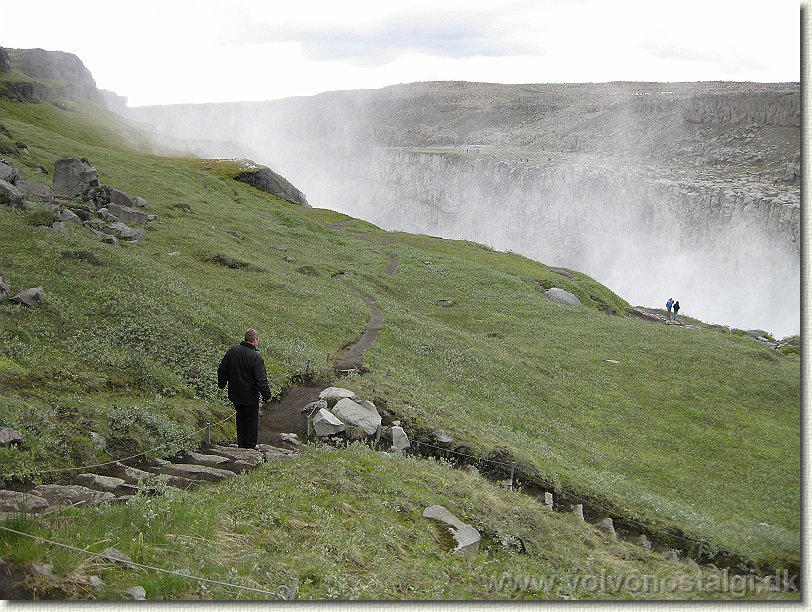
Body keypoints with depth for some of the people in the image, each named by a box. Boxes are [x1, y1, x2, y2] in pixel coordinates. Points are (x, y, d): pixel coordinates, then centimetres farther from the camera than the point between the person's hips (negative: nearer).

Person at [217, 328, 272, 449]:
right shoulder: (255, 357, -21)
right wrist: (267, 396, -11)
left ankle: (241, 445, 29)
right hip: (250, 397, -6)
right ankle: (249, 446, 12)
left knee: (241, 420, 22)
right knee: (251, 423, 7)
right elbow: (261, 379, -20)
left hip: (234, 395, 7)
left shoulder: (232, 351, -1)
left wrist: (221, 384, 25)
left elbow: (221, 370, 10)